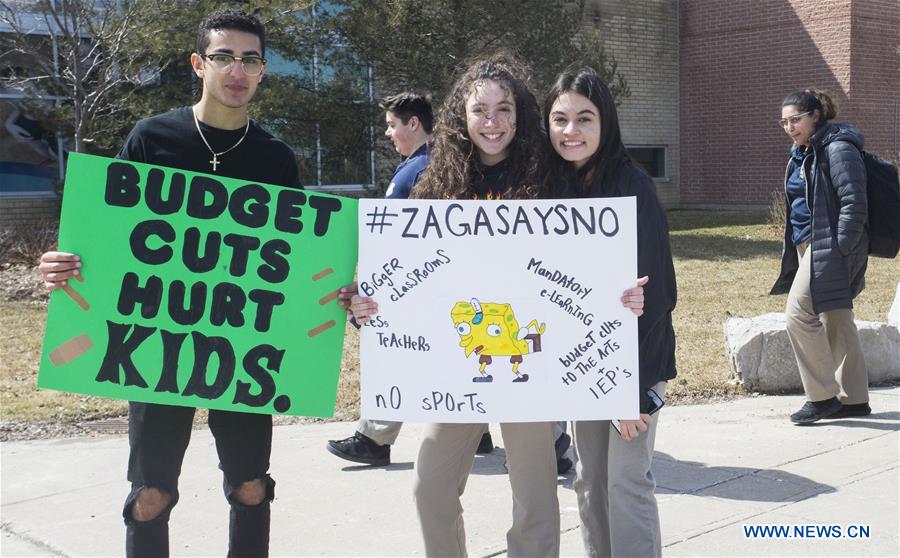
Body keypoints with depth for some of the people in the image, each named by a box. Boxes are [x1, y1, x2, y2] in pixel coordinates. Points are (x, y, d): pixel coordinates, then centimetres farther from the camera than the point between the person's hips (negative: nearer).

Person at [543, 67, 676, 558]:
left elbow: (652, 292, -15)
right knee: (588, 480, 12)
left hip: (635, 357, -5)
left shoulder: (631, 186, -14)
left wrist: (635, 385, -17)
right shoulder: (553, 185, 3)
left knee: (626, 480, -2)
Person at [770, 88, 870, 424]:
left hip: (830, 247, -10)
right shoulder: (802, 154, 17)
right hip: (807, 245, 10)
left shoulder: (838, 149, -12)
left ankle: (822, 395, -4)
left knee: (799, 313, -13)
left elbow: (854, 204, -17)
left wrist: (838, 252, -20)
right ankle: (854, 399, 20)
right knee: (835, 321, 12)